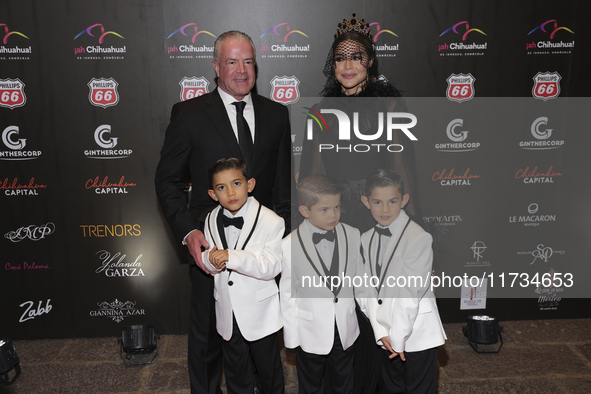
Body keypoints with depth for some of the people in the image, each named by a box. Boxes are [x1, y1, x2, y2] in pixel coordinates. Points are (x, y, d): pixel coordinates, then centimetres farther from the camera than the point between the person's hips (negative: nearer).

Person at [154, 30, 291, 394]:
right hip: (210, 245, -2)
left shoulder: (277, 114, 5)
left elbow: (284, 182, 8)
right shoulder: (189, 114, -4)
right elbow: (168, 180, -2)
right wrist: (187, 232, -16)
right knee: (207, 335, 16)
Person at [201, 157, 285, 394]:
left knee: (268, 365, 17)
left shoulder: (270, 221, -18)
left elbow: (272, 266, -26)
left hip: (260, 312, -4)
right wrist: (211, 260, -23)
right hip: (227, 311, 4)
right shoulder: (211, 221, -1)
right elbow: (206, 262, 2)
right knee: (235, 369, 22)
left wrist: (231, 257, -35)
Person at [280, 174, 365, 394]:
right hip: (311, 332, -2)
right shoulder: (290, 246, -19)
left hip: (346, 328, 3)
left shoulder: (353, 236, -10)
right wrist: (291, 335, -7)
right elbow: (287, 294, -12)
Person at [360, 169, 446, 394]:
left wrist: (398, 338, -16)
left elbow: (411, 293, -19)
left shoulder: (419, 238, -17)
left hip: (417, 335, -6)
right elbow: (369, 288, 0)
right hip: (387, 334, 6)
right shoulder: (367, 239, 4)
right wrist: (381, 332, -8)